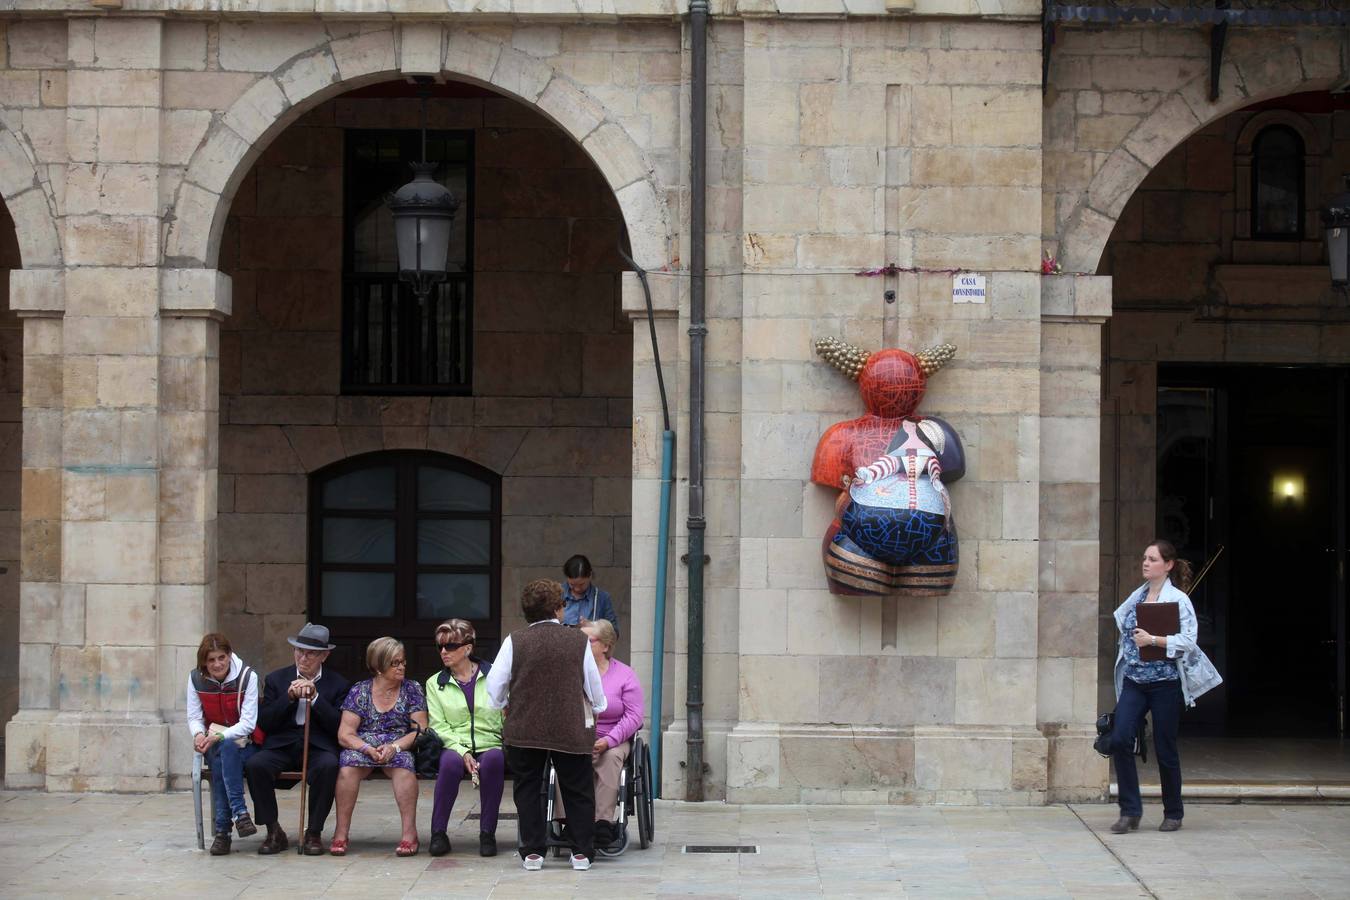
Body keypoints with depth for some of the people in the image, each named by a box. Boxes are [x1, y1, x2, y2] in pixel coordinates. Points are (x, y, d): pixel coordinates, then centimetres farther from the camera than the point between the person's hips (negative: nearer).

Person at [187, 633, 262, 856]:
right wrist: (199, 734, -20)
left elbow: (248, 722, -13)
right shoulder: (196, 678, 0)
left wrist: (220, 736, -28)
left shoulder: (247, 676, -10)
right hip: (213, 745, 3)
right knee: (218, 760, -33)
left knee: (227, 747, -36)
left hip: (244, 742, -3)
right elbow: (194, 718, 4)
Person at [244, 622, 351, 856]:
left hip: (318, 748, -2)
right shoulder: (276, 679, 13)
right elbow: (264, 723, 4)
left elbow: (339, 726, -3)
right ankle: (274, 833, -15)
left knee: (328, 766, -36)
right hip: (281, 746, 2)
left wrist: (315, 698, -11)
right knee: (254, 765, -29)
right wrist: (289, 698, -9)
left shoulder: (337, 684, 9)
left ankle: (314, 833, -20)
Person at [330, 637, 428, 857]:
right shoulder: (359, 691, 5)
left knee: (404, 766, -35)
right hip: (362, 746, 0)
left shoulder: (412, 689, 8)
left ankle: (409, 833, -35)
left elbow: (420, 730, 0)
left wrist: (394, 746, -17)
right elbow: (345, 735, -1)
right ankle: (341, 834, -29)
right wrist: (368, 749, -20)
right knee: (348, 765, -33)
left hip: (400, 747, 0)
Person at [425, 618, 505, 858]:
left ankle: (487, 833, -25)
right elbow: (438, 726, 3)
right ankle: (438, 833, -23)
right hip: (454, 747, 1)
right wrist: (463, 752, -13)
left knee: (494, 758, -36)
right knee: (451, 761, -35)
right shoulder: (435, 684, 11)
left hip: (490, 746, -1)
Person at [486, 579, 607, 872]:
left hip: (524, 729, 0)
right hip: (571, 729, 0)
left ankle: (532, 851, 8)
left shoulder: (515, 641, -4)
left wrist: (503, 705, 19)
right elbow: (594, 687, 6)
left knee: (527, 790, 11)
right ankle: (582, 851, 9)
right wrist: (597, 708, 27)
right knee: (578, 791, 11)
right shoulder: (578, 641, -2)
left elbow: (494, 685, -2)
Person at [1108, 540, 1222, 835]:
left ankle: (1173, 814, 19)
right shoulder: (1137, 597, 12)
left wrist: (1152, 640, -22)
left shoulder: (1178, 599, -6)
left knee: (1165, 749, 3)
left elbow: (1188, 640, -15)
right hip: (1133, 681, 5)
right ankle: (1130, 811, -6)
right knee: (1119, 739, -12)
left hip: (1165, 683, -5)